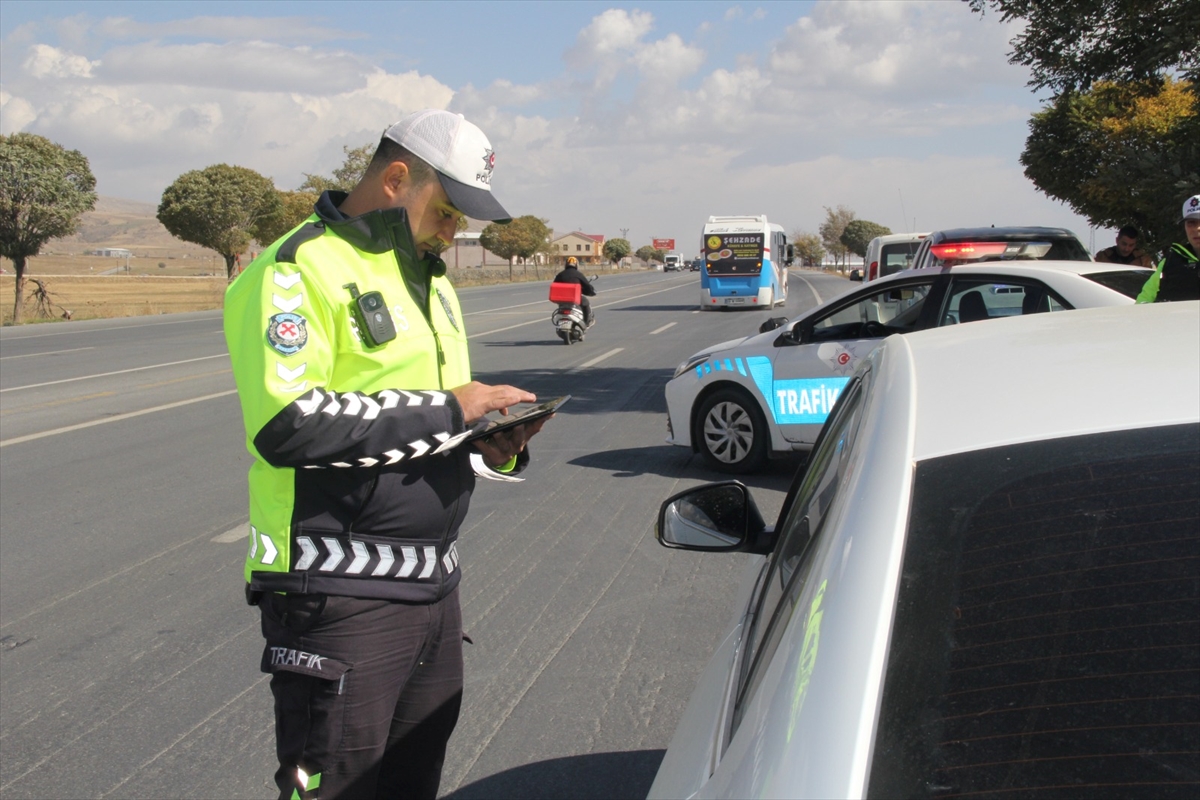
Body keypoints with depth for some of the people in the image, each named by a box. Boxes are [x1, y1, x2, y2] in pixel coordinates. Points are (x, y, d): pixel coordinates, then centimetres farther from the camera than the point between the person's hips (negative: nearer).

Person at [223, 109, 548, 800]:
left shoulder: (430, 279, 17)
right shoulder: (299, 270, -12)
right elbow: (285, 425, -25)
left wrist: (493, 448, 2)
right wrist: (445, 410, -21)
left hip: (434, 581, 9)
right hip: (341, 589, -8)